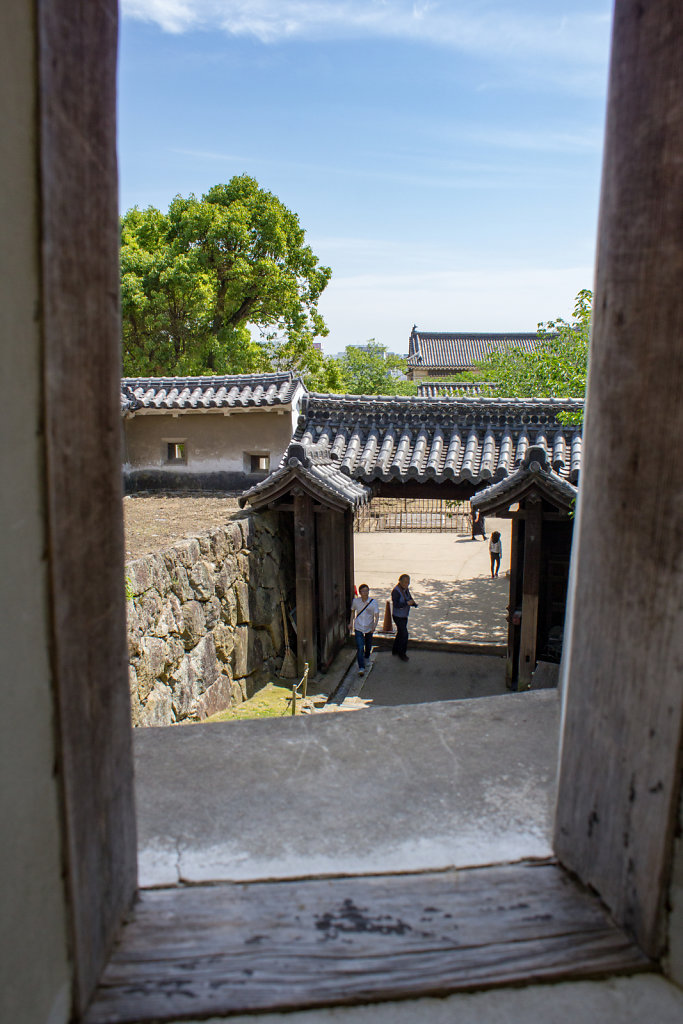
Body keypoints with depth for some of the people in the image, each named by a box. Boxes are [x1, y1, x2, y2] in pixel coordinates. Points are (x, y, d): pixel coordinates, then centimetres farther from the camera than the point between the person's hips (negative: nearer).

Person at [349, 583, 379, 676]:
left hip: (369, 627, 1)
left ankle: (367, 657, 52)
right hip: (358, 627, -1)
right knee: (360, 647, -12)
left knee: (368, 645, 21)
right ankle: (361, 668, -12)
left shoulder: (373, 602, -14)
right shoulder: (355, 601, -8)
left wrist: (375, 625, -30)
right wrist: (351, 623, 11)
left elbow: (376, 615, -15)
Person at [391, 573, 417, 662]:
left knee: (400, 633, 17)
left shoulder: (406, 589, 3)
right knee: (404, 634, -9)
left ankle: (395, 650, 31)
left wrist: (413, 603, -13)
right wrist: (407, 603, -35)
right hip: (398, 616, -8)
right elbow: (396, 605, -27)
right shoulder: (396, 591, -23)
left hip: (404, 616, 8)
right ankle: (401, 653, 4)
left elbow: (410, 599, 8)